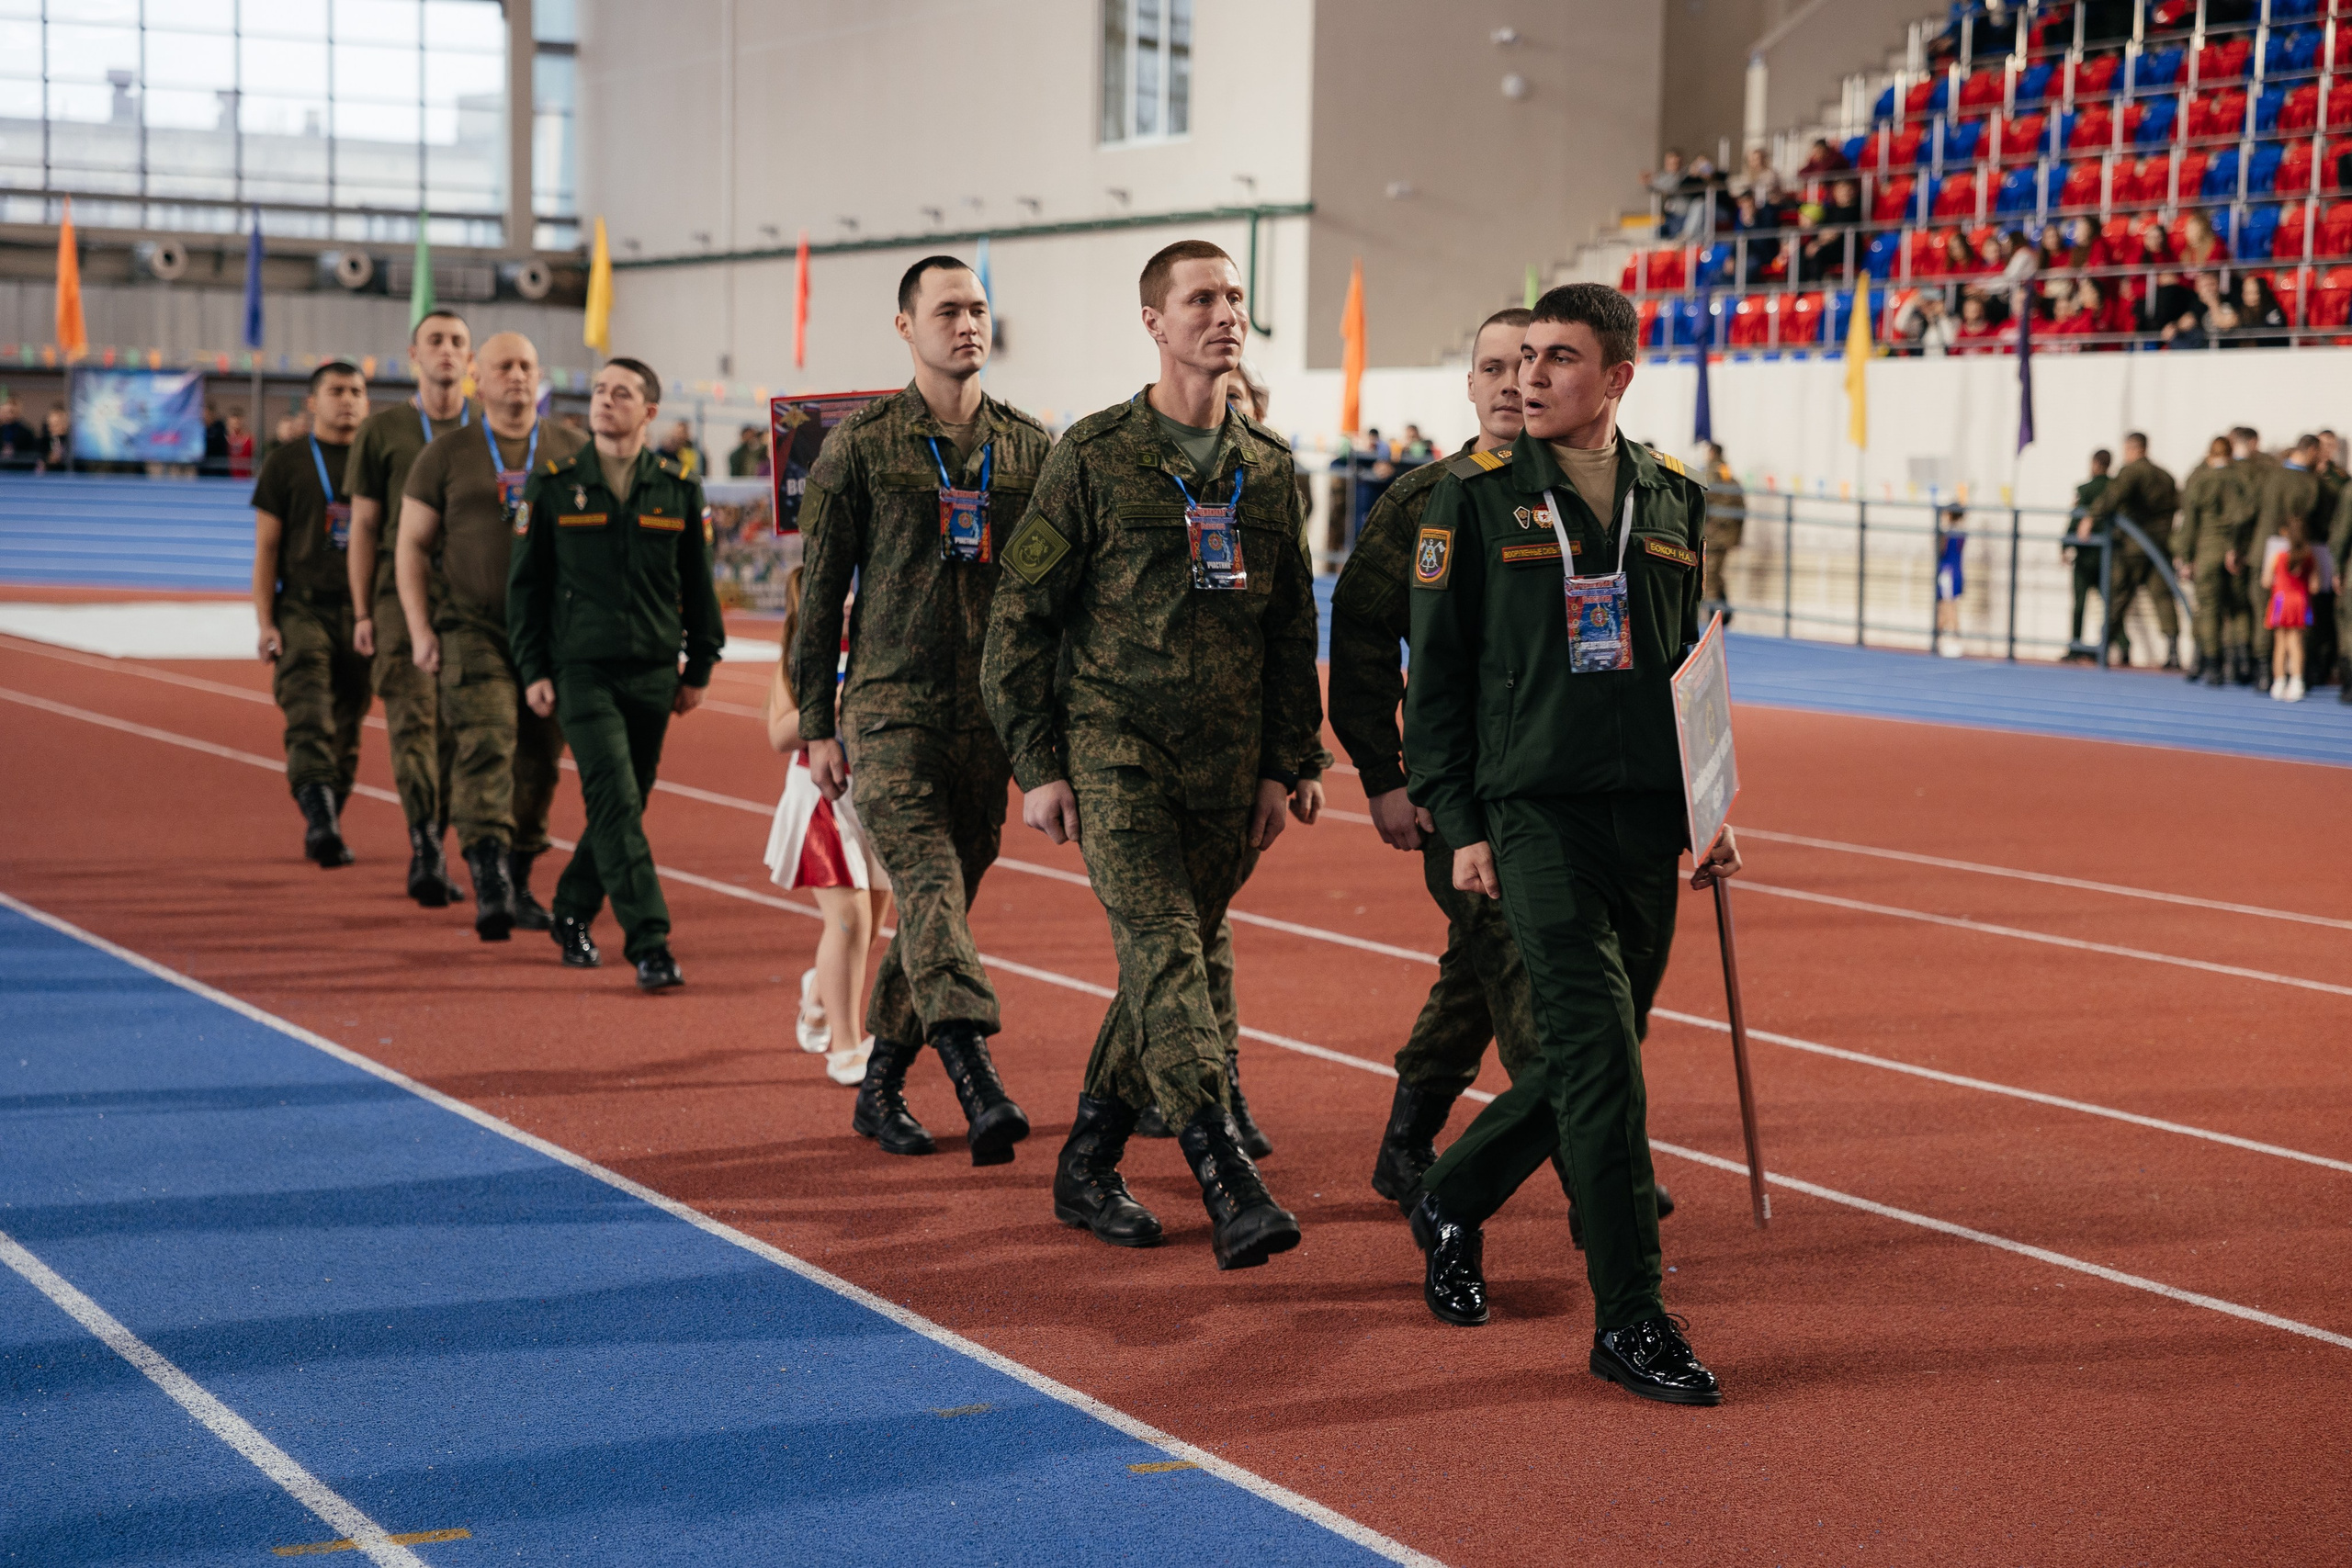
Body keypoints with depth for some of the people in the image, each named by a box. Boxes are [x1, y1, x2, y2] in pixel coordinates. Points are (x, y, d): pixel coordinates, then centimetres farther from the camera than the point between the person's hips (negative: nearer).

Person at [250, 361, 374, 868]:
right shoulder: (286, 463, 4)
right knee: (309, 718, -18)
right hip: (302, 610, -3)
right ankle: (319, 818, -29)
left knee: (346, 730, 6)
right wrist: (265, 624, -7)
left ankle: (327, 831, 16)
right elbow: (266, 549, 2)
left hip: (362, 614, 3)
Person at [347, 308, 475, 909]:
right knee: (413, 719, -11)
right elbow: (364, 526, 7)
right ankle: (425, 849, -18)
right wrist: (362, 612, 1)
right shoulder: (382, 430, 6)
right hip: (403, 595, -2)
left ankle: (431, 849, 14)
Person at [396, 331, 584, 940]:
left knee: (538, 760, 7)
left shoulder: (573, 451, 8)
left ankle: (517, 884, 20)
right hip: (472, 627, -2)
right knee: (485, 745, -18)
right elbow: (412, 545, 6)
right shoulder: (447, 454, 4)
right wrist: (420, 629, -3)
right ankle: (488, 885, -25)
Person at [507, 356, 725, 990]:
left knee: (623, 806, 9)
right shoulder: (553, 486, 2)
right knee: (616, 805, -14)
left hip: (654, 676, 3)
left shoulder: (679, 491, 6)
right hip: (582, 673, -3)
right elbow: (525, 583, 6)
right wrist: (533, 671, 0)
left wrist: (698, 670, 11)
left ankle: (572, 913, 30)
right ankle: (649, 944, -17)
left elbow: (698, 586, 13)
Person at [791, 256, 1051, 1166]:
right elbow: (820, 590, 3)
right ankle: (977, 1084, -31)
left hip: (991, 716, 4)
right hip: (890, 711, -4)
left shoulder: (1030, 446, 10)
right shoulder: (861, 443, 1)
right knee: (930, 888, -19)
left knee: (943, 903, 9)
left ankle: (881, 1087, 23)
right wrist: (815, 724, -1)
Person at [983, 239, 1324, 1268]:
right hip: (1112, 746, -5)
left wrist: (1285, 766, 10)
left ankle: (1087, 1166, 23)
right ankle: (1228, 1186, -25)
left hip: (1226, 761, 5)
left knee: (1168, 962, 8)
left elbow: (1293, 626, 16)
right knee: (1163, 950, -17)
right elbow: (1022, 614, -1)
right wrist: (1038, 766, -6)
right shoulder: (1093, 454, -2)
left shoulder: (1268, 466, 11)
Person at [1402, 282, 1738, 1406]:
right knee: (1599, 1056, -13)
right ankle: (1628, 1320, -7)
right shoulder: (1477, 496, -1)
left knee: (1591, 1060, 10)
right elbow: (1435, 671, 0)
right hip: (1537, 814, -5)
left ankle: (1449, 1202, 35)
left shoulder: (1672, 501, 11)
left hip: (1649, 818, 5)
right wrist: (1458, 825, -5)